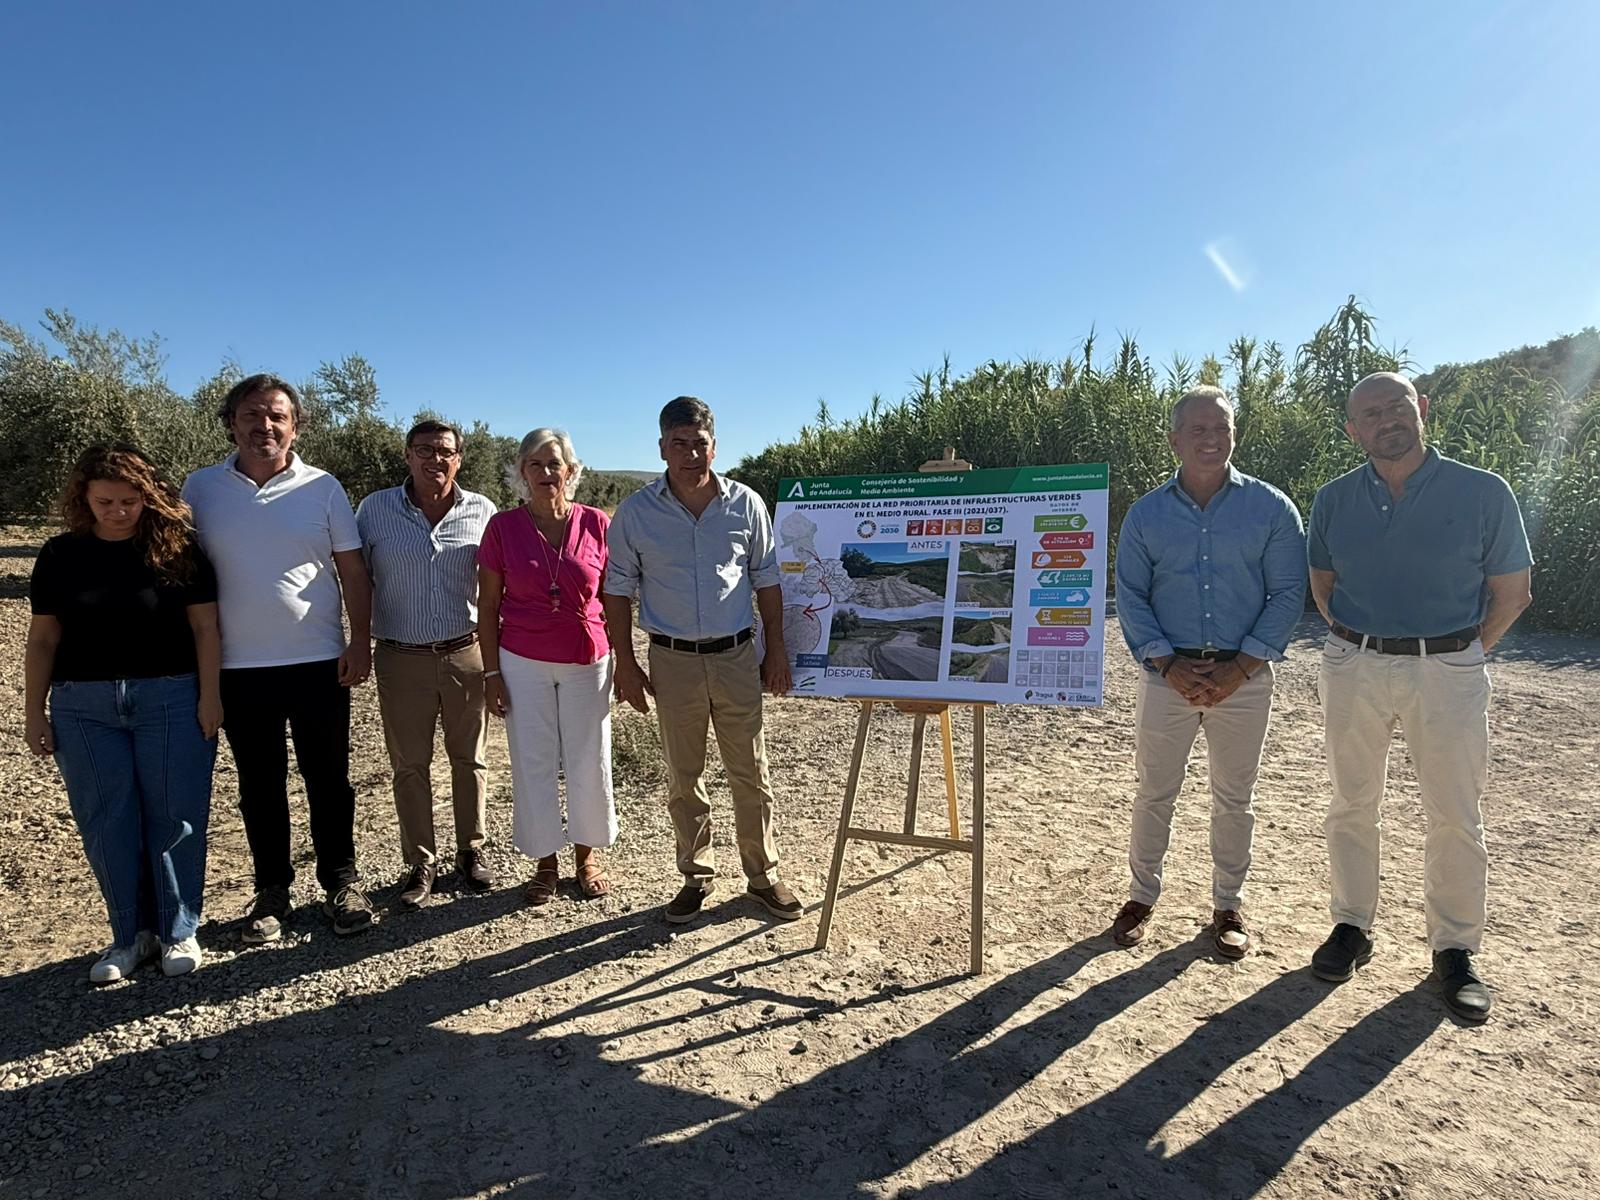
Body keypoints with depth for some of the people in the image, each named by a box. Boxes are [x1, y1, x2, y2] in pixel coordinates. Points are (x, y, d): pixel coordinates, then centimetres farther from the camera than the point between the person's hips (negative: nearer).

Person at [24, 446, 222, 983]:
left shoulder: (177, 547, -2)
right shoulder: (60, 555, 5)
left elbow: (205, 625, -2)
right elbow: (43, 639, 9)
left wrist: (209, 695, -7)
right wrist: (34, 711, 7)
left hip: (170, 699, -2)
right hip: (85, 707, 3)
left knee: (174, 819, 3)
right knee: (106, 823, 7)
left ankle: (179, 932, 18)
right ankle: (130, 935, 22)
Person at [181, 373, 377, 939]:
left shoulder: (321, 488, -1)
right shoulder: (201, 487, 4)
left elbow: (353, 570, 0)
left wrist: (361, 642, -7)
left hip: (318, 662, -1)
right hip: (238, 668, 2)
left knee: (328, 781, 8)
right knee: (259, 786, 12)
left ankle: (341, 883, 23)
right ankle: (271, 890, 27)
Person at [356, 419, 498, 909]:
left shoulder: (482, 511, 1)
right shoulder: (376, 509, 0)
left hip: (467, 654, 0)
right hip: (402, 659, 0)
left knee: (469, 759, 11)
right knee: (410, 766, 8)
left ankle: (471, 852, 27)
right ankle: (420, 863, 23)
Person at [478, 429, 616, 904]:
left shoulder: (597, 524, -4)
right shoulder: (503, 527, -3)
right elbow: (488, 605, 1)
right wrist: (492, 672, -2)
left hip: (587, 663, 0)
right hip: (523, 663, 0)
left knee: (589, 761, 8)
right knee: (532, 763, 7)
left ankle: (587, 856, 28)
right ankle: (545, 864, 24)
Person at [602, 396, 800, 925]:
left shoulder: (746, 504, -1)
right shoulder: (636, 512, -3)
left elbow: (766, 580, 7)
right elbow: (619, 589, 2)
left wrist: (777, 650, 5)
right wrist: (626, 664, -1)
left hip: (736, 656, 1)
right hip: (672, 660, 0)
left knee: (751, 774, 8)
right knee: (683, 779, 11)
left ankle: (763, 875, 25)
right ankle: (696, 877, 28)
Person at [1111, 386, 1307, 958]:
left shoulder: (1271, 508, -1)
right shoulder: (1145, 514, 2)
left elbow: (1287, 594, -3)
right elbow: (1130, 597, 1)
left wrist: (1239, 668, -12)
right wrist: (1168, 664, -11)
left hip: (1244, 676, 0)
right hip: (1168, 673, 1)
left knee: (1233, 799, 12)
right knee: (1154, 792, 10)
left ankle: (1228, 905, 28)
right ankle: (1142, 895, 26)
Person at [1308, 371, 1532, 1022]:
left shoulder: (1483, 492, -4)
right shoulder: (1333, 500, 3)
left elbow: (1511, 592, 2)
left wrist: (1459, 652, 0)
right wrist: (1362, 643, 7)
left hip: (1448, 670, -2)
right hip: (1353, 668, 2)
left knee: (1456, 816, 4)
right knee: (1352, 804, 10)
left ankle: (1455, 950, 20)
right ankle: (1353, 926, 25)